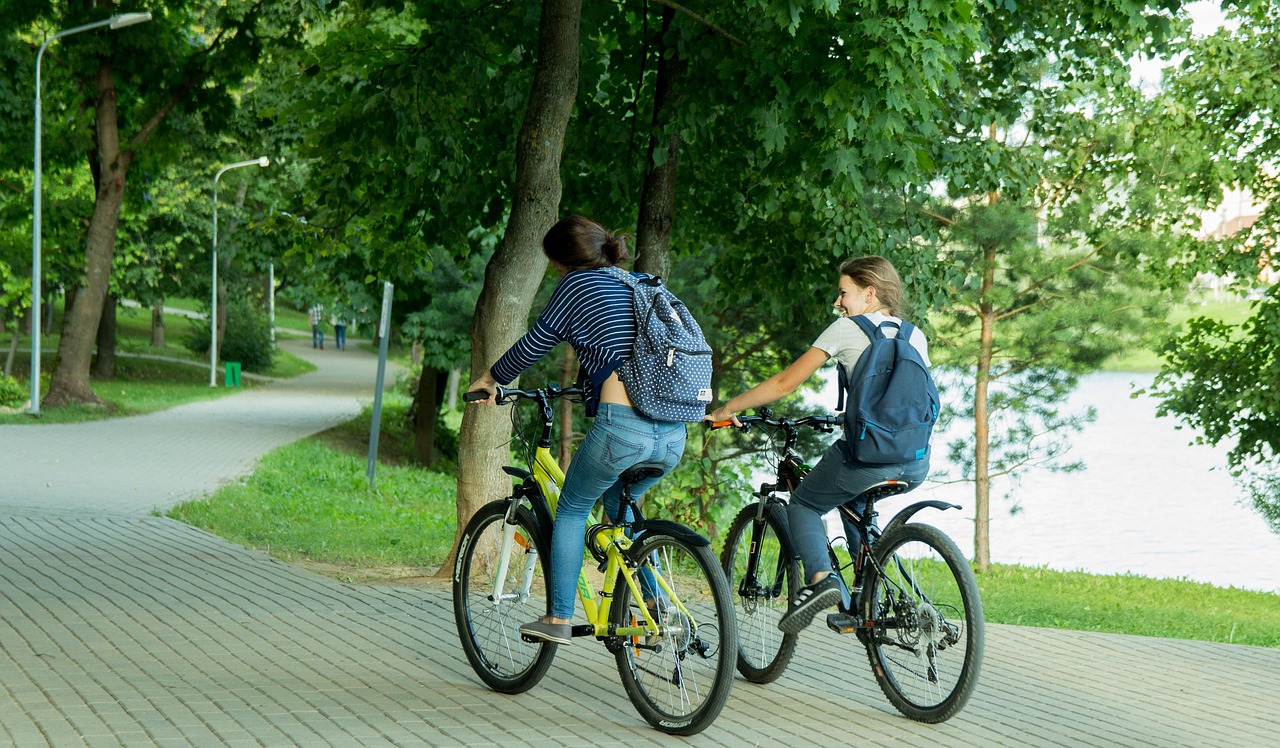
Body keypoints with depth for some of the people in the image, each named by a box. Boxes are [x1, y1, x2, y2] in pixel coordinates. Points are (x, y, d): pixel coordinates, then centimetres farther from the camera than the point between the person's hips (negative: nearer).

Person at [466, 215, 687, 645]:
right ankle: (655, 604, 22)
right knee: (618, 501, 30)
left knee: (571, 511, 14)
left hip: (622, 427, -7)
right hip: (673, 435, 7)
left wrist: (492, 378, 26)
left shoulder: (578, 284, 4)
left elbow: (534, 345, 9)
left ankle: (559, 620, 11)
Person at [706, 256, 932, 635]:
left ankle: (820, 578, -13)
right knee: (854, 501, 33)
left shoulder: (848, 328, 5)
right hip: (917, 462, 6)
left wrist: (728, 408, 13)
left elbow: (785, 383, 4)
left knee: (803, 505, 14)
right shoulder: (916, 335, 20)